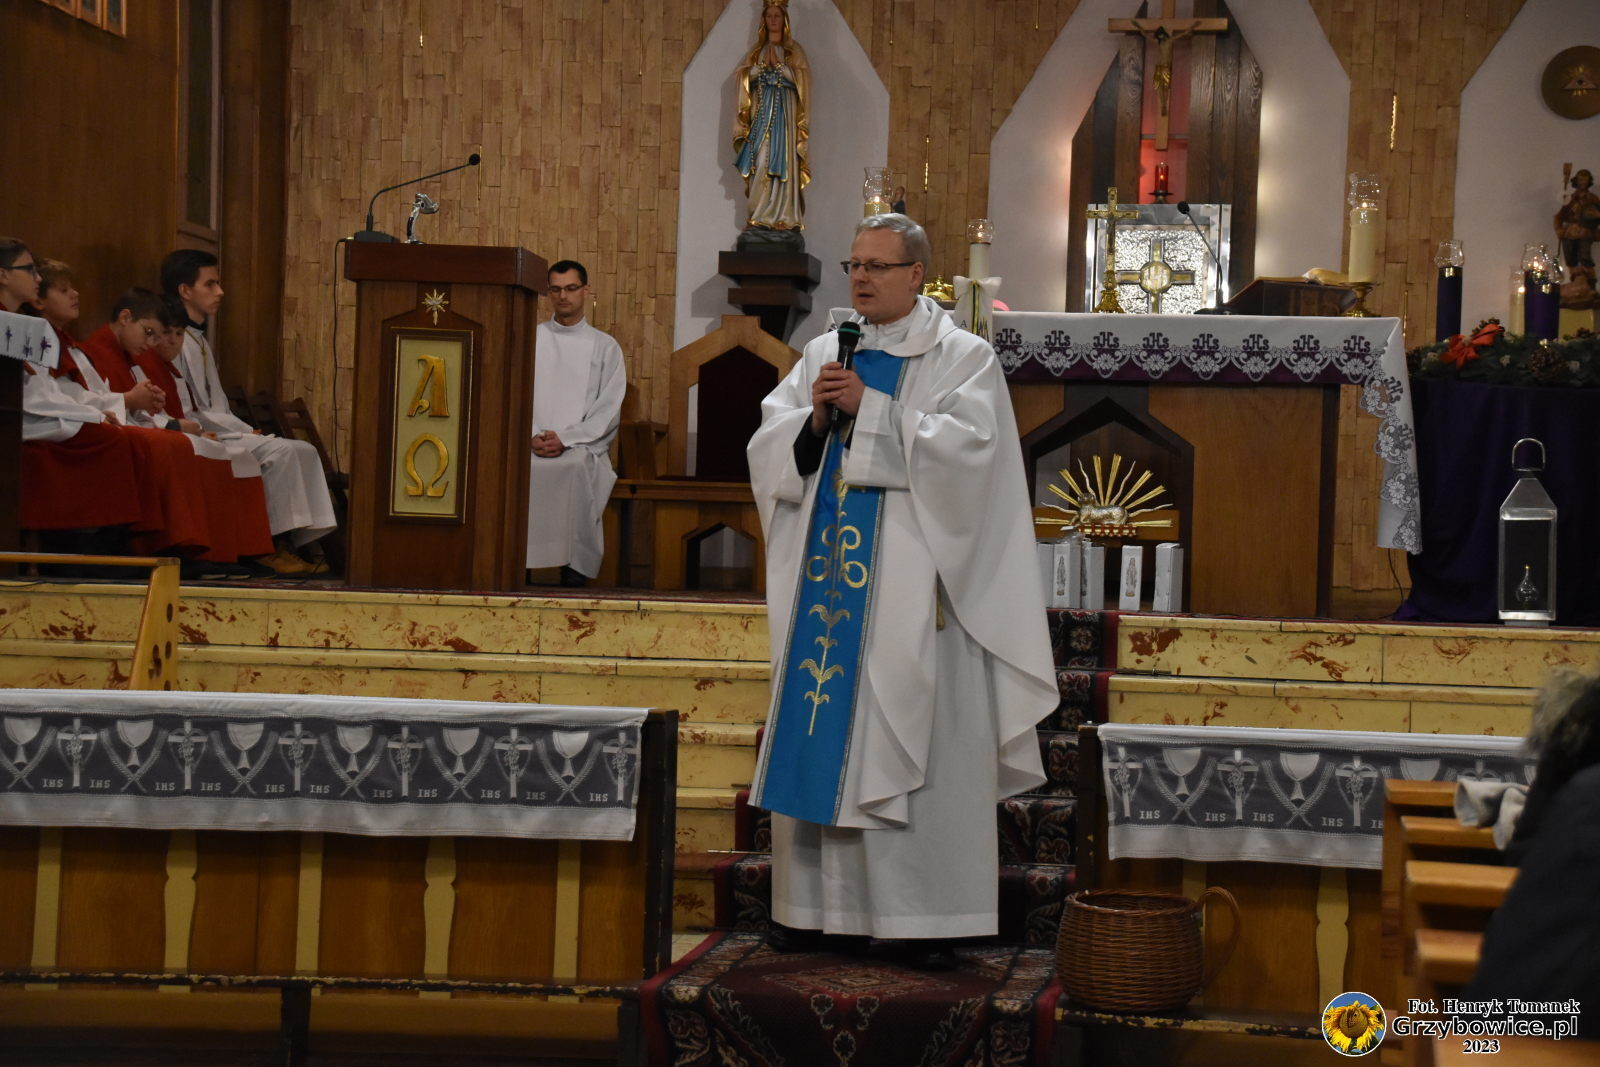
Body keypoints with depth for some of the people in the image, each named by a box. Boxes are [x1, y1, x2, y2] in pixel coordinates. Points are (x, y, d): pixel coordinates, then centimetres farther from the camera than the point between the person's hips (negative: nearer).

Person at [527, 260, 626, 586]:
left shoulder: (605, 347, 13)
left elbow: (608, 410, 3)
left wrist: (565, 439, -12)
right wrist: (532, 436, -10)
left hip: (583, 447, -1)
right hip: (531, 445, 1)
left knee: (575, 467, -38)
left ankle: (574, 569, -33)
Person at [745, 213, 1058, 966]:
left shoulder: (962, 359, 2)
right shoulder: (826, 355, 16)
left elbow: (965, 446, -14)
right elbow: (767, 446, 10)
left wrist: (869, 409, -17)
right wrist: (815, 417, -9)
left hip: (909, 587, -5)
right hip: (826, 576, 5)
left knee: (911, 736, -7)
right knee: (819, 736, 4)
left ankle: (925, 915, -3)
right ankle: (815, 903, 11)